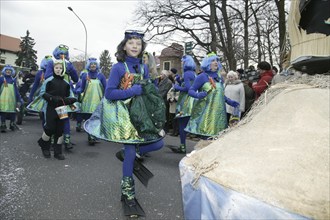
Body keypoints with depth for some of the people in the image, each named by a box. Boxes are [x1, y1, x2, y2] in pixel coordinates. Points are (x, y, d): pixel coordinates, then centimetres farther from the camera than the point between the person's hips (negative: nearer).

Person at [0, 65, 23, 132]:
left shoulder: (13, 80, 12)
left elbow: (16, 90, 15)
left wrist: (20, 98, 14)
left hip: (12, 98, 3)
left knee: (13, 111, 7)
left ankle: (12, 124, 23)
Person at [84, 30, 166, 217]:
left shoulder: (144, 67, 8)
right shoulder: (118, 67, -9)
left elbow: (149, 90, 15)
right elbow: (109, 93, -15)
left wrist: (149, 92, -8)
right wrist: (134, 91, -20)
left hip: (142, 112, 6)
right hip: (123, 113, -6)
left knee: (158, 143, -2)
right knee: (131, 150, -4)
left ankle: (128, 154, 22)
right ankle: (128, 193, 15)